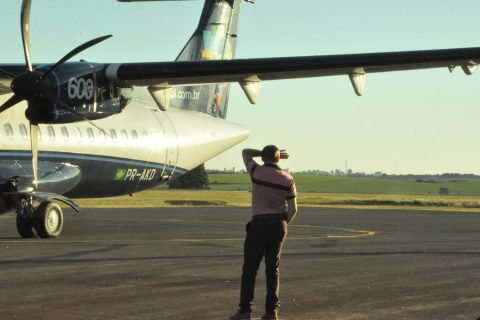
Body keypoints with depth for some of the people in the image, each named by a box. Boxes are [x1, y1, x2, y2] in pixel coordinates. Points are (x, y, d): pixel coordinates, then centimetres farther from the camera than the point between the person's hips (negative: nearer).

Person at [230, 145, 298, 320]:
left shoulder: (256, 171, -6)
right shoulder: (288, 180, 0)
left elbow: (246, 152, 13)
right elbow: (293, 209, 2)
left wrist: (270, 153, 14)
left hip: (259, 224, -3)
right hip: (279, 224, 3)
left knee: (250, 268, 2)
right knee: (273, 269, 9)